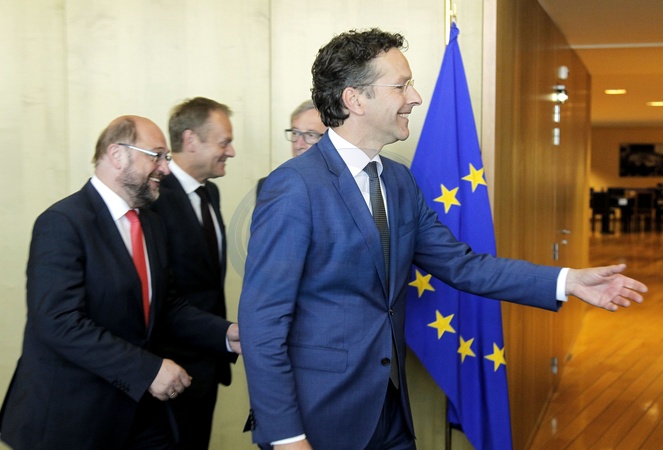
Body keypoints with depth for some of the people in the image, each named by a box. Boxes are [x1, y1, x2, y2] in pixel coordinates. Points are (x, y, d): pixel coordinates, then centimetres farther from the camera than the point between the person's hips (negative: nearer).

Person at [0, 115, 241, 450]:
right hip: (73, 416, -7)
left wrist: (225, 333, -2)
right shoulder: (62, 223, -15)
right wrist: (148, 370, -26)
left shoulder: (152, 224, 11)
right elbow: (61, 323, -24)